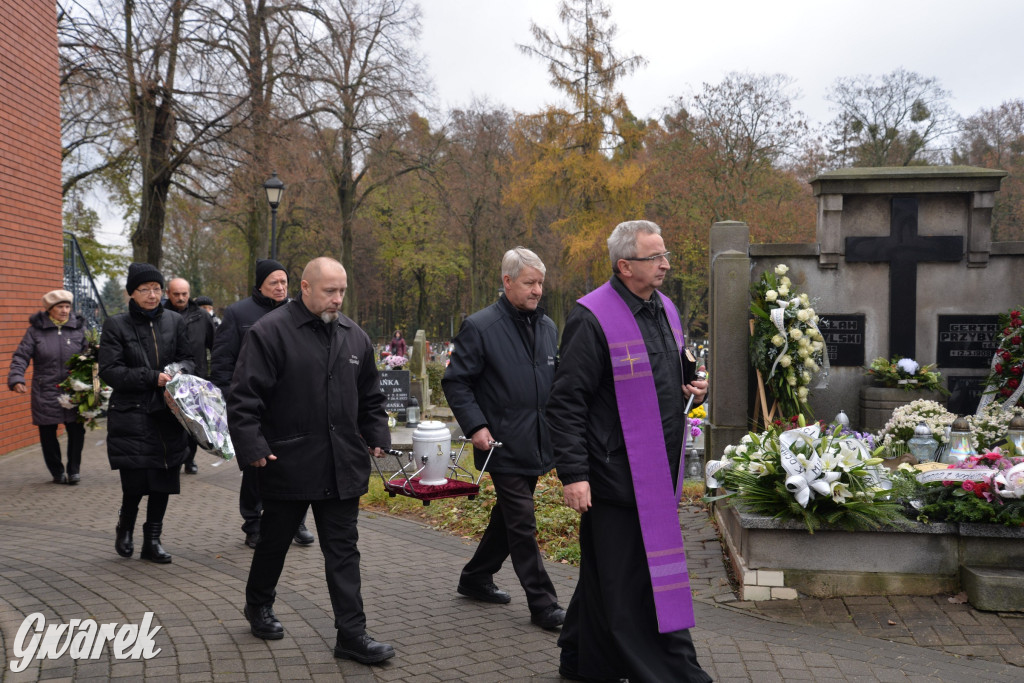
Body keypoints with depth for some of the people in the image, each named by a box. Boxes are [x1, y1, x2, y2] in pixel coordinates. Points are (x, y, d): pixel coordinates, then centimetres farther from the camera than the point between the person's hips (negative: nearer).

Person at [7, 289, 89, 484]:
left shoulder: (78, 327, 6)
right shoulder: (36, 330, 2)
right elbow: (21, 356, 0)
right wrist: (16, 378, -15)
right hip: (45, 392, 0)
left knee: (77, 431, -2)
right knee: (48, 434, 6)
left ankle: (74, 470, 14)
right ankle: (57, 472, 21)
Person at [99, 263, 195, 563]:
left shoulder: (174, 321, 8)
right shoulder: (116, 325, -2)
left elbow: (188, 358, 13)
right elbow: (109, 370, -7)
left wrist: (180, 370, -11)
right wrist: (152, 377, -16)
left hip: (167, 415, 4)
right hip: (131, 415, -3)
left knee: (163, 481, 5)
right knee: (135, 482, -7)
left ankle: (152, 540, 21)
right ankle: (125, 527, 24)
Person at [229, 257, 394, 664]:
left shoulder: (354, 337, 8)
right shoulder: (271, 332, -10)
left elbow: (369, 399, 18)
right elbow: (244, 398, -13)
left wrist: (378, 438, 9)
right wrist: (253, 448, -18)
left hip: (342, 467, 4)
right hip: (287, 463, -4)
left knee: (343, 551, 5)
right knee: (274, 541, 15)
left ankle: (352, 634, 9)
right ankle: (258, 605, 40)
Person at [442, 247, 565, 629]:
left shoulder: (548, 327, 10)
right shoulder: (480, 327, -10)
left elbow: (557, 382, 20)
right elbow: (455, 383, -8)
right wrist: (475, 426, -18)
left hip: (536, 446, 7)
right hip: (503, 446, -7)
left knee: (508, 516, 18)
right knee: (522, 524, -4)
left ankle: (475, 579, 35)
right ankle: (542, 604, 4)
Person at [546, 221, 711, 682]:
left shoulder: (664, 308, 12)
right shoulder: (592, 318, -14)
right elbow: (565, 402, -15)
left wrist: (690, 389, 5)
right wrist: (573, 473, -19)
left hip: (657, 474, 8)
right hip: (616, 475, -8)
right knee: (622, 581, 1)